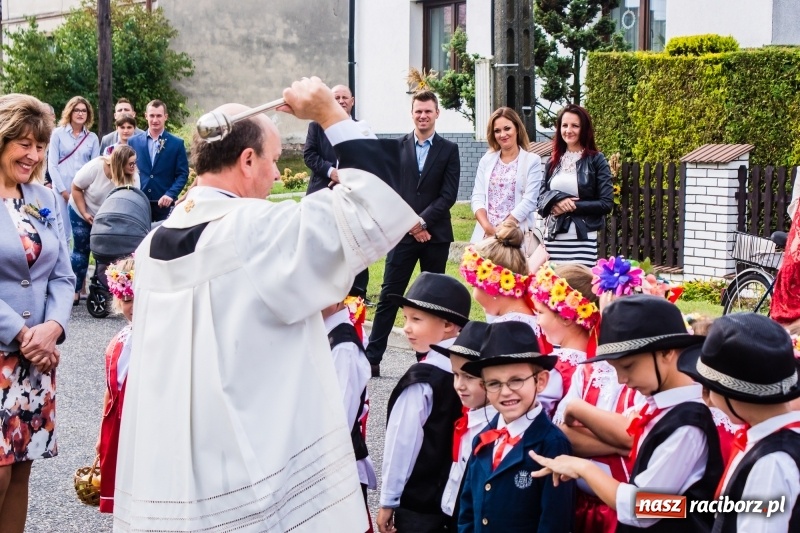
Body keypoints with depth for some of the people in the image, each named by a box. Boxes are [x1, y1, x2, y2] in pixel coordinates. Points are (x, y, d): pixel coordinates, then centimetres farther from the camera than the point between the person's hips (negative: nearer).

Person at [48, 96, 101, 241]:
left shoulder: (92, 138, 9)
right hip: (62, 190, -2)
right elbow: (52, 165, -1)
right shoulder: (58, 133, 2)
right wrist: (63, 190, -7)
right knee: (63, 234, -3)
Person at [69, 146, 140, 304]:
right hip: (82, 213, -3)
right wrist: (85, 214, -21)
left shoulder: (133, 177, -24)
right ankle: (75, 291, 11)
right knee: (81, 250, 3)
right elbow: (76, 188, -20)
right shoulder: (95, 167, -31)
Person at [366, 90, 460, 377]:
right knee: (389, 296, -3)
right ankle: (372, 357, -2)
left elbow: (448, 195, -2)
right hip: (403, 233, 0)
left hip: (435, 234, 0)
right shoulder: (397, 147, 7)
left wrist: (423, 221, -13)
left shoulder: (449, 150, 5)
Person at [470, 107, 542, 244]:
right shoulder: (486, 160, 13)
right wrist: (488, 227, -11)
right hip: (485, 234, 3)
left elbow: (529, 201, -6)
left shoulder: (532, 161, 2)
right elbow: (477, 198, 7)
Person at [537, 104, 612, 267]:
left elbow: (607, 203, -4)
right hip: (553, 238, 4)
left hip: (583, 239, -4)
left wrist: (572, 207, -11)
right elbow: (541, 198, 11)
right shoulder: (553, 161, 15)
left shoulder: (596, 161, 1)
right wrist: (556, 200, -11)